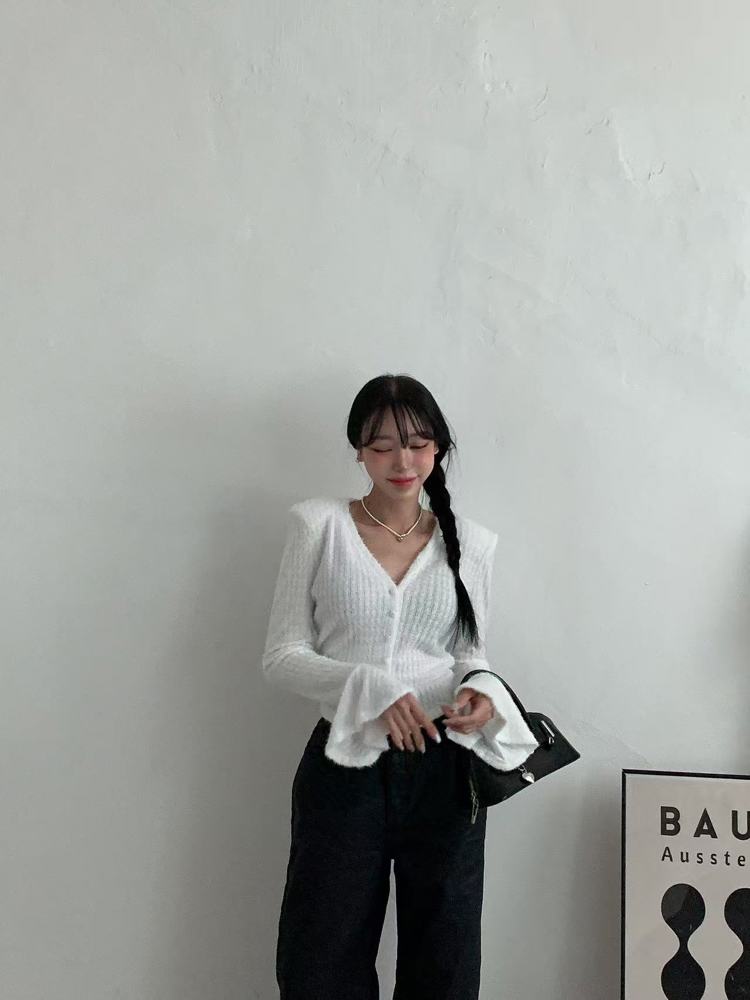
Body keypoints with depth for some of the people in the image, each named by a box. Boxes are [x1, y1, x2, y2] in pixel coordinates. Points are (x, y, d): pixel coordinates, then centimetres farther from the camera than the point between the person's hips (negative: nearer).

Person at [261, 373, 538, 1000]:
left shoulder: (471, 543, 5)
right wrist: (367, 689, -19)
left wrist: (481, 690, -10)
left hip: (444, 766, 2)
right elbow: (281, 655, -3)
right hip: (344, 764, -2)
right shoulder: (318, 525, -2)